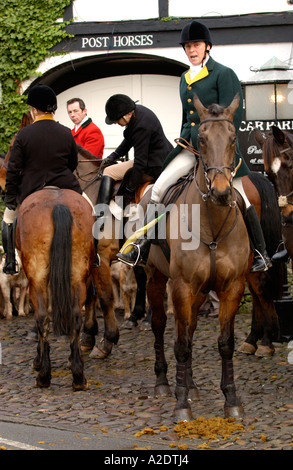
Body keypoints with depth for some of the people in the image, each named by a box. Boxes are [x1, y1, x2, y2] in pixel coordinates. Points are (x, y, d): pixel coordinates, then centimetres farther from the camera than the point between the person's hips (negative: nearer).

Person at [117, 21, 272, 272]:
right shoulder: (185, 79, 16)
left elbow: (233, 115, -10)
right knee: (158, 187, -6)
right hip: (191, 147, 6)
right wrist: (183, 141, 14)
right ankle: (143, 247, -2)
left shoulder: (223, 74, -5)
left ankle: (261, 254, 10)